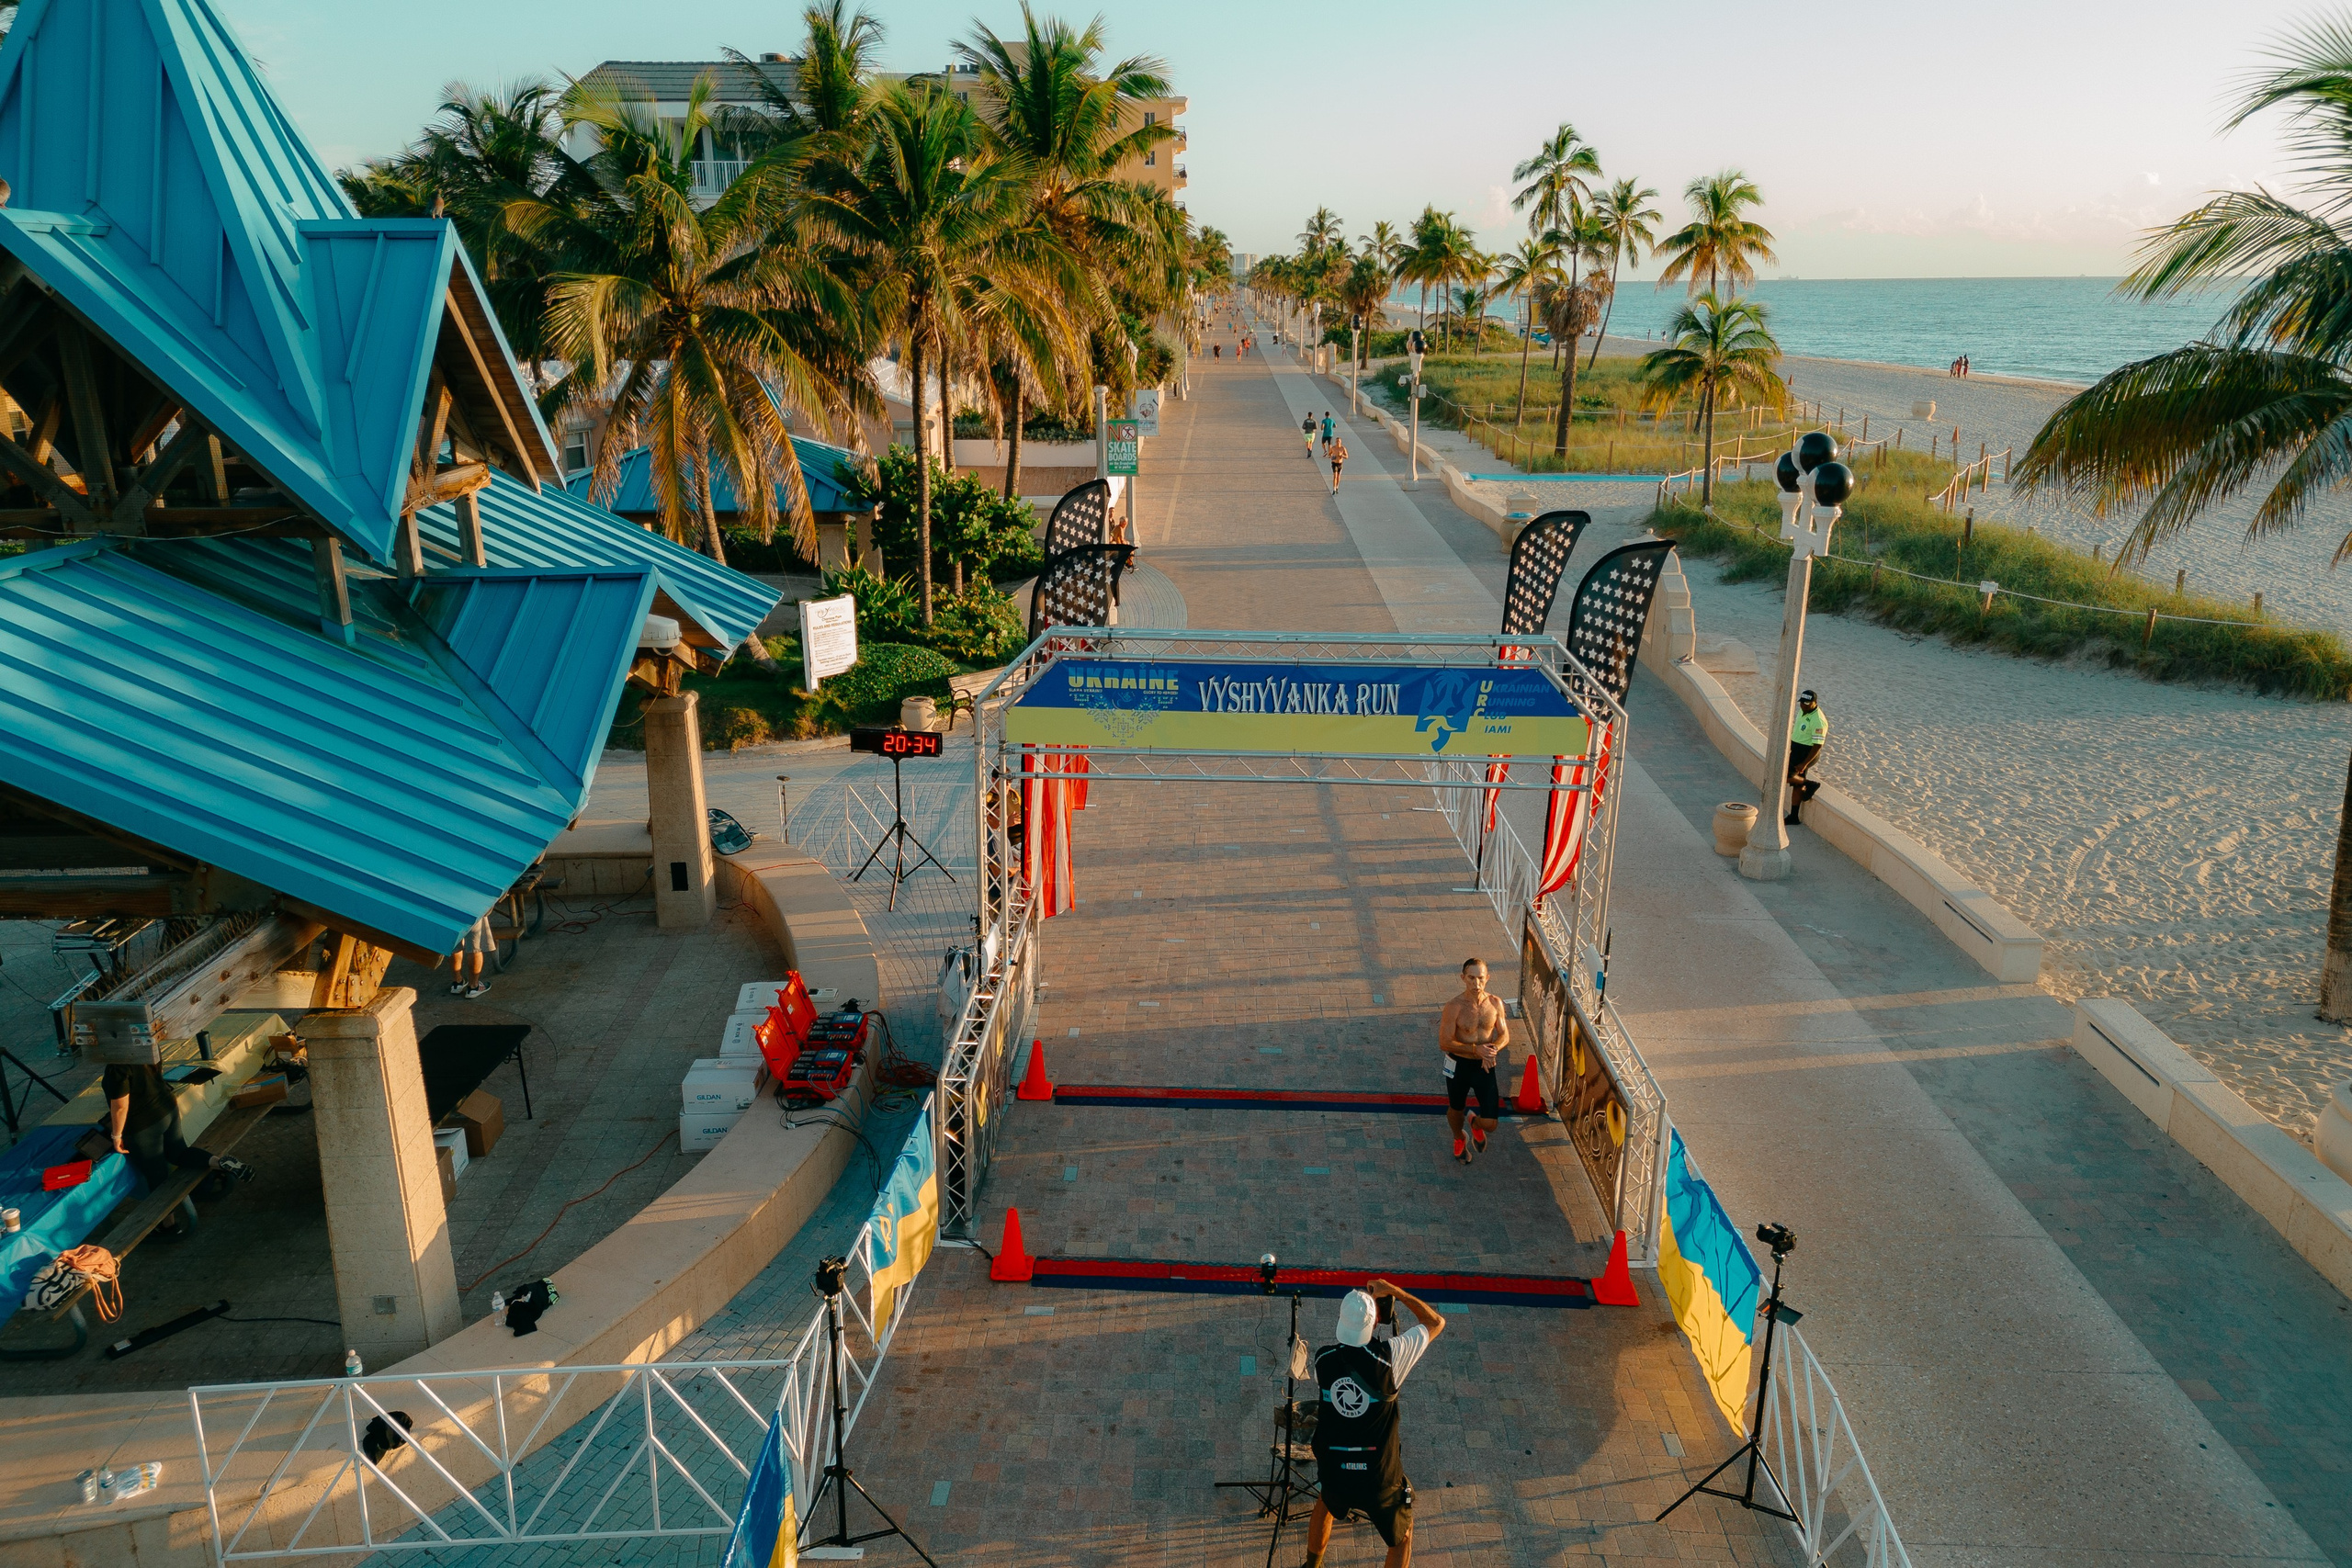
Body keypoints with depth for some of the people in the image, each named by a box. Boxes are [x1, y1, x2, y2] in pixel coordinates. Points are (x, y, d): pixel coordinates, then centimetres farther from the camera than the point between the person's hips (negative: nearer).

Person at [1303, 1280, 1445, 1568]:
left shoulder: (1322, 1359, -12)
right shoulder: (1389, 1356, -21)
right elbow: (1436, 1322, -7)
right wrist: (1393, 1291, -1)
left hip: (1334, 1471, 3)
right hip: (1380, 1479, -3)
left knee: (1326, 1504, 37)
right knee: (1402, 1536, 25)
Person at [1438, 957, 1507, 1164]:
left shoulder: (1495, 1004, -8)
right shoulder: (1454, 1007, -20)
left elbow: (1505, 1036, 2)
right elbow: (1444, 1043, -19)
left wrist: (1494, 1048, -21)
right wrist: (1475, 1049, -29)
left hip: (1484, 1066, 2)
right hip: (1458, 1065, -2)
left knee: (1490, 1124, -1)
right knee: (1456, 1109, 23)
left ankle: (1476, 1124, 38)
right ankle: (1458, 1139, 57)